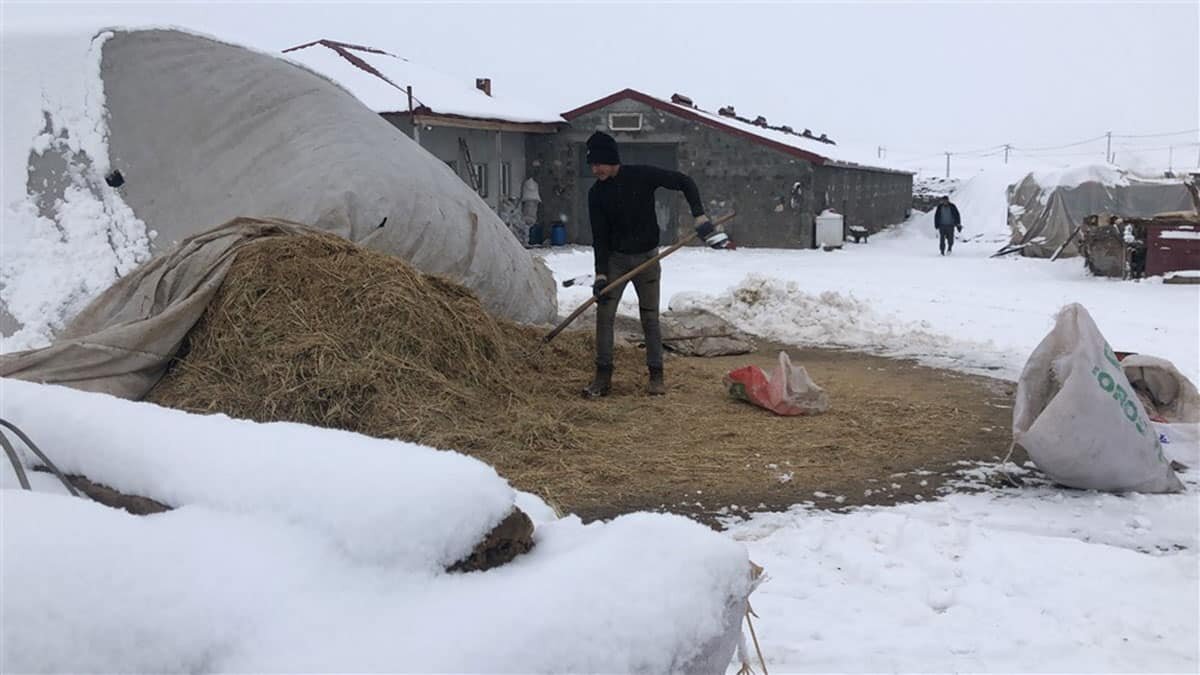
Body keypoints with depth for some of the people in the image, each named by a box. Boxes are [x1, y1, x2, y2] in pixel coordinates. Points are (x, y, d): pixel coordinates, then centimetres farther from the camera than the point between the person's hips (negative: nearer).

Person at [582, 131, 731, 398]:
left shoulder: (642, 176, -13)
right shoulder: (596, 194, -4)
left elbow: (685, 182, -8)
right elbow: (599, 238, -5)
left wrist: (700, 218, -19)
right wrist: (600, 274, -14)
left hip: (646, 257, -2)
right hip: (615, 258, 2)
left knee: (650, 317, 2)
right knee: (604, 314, -6)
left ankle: (656, 375, 12)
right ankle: (603, 375, 1)